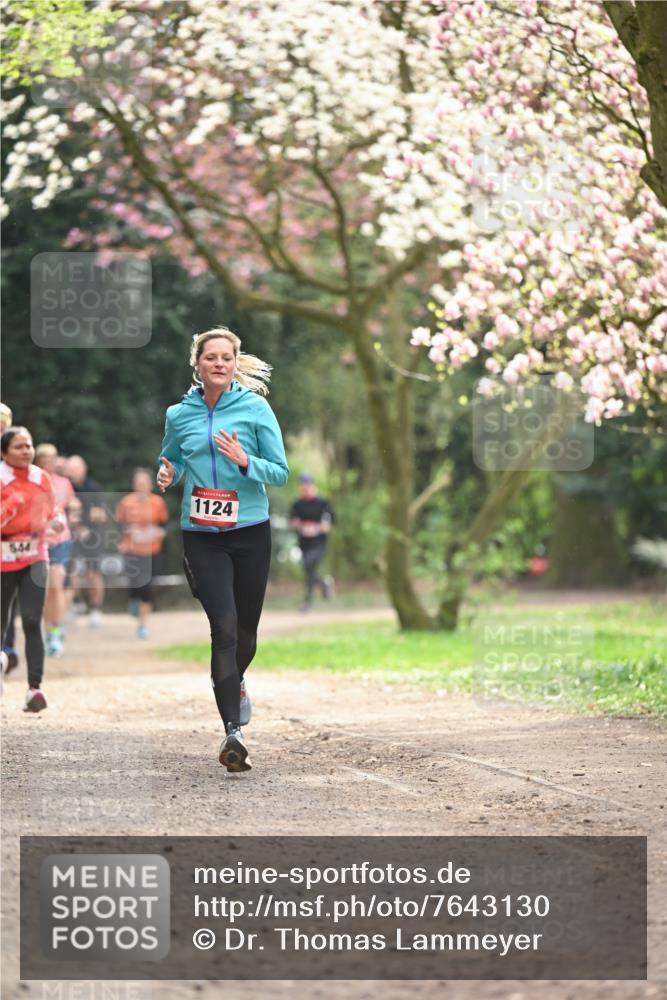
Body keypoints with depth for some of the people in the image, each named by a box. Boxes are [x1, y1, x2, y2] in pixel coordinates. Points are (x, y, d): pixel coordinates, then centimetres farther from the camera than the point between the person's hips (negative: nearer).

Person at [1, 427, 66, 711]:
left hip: (34, 559, 2)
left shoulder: (41, 478, 3)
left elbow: (52, 509, 15)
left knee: (32, 622, -11)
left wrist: (58, 520, -6)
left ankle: (35, 687, -15)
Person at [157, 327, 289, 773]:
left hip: (251, 532, 0)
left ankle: (235, 681, 46)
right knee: (224, 625, -15)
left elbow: (281, 472, -1)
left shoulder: (255, 408, -2)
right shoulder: (179, 414, 4)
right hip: (202, 535, 0)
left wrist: (245, 461, -20)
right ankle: (233, 731, -18)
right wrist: (167, 474, -1)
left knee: (245, 629, 11)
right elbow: (171, 459, 22)